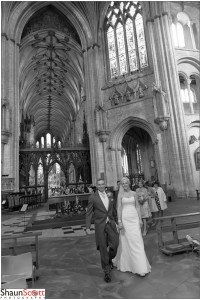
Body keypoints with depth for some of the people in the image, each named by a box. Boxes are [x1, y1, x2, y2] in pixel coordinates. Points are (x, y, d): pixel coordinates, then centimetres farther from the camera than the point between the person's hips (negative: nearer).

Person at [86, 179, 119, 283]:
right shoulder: (93, 197, -5)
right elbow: (89, 213, -2)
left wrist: (117, 222, 16)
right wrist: (87, 227, -7)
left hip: (111, 224, 3)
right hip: (100, 226, -3)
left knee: (115, 245, -2)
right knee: (103, 249, 4)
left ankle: (109, 259, 32)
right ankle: (107, 271, 23)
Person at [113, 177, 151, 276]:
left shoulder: (134, 193, 6)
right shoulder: (120, 195, 0)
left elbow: (137, 206, 8)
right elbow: (119, 208, -4)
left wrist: (140, 219, 3)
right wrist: (119, 222, -10)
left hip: (134, 218, 2)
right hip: (125, 219, -2)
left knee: (137, 241, 2)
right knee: (126, 241, 5)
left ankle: (141, 267, 14)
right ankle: (125, 263, 26)